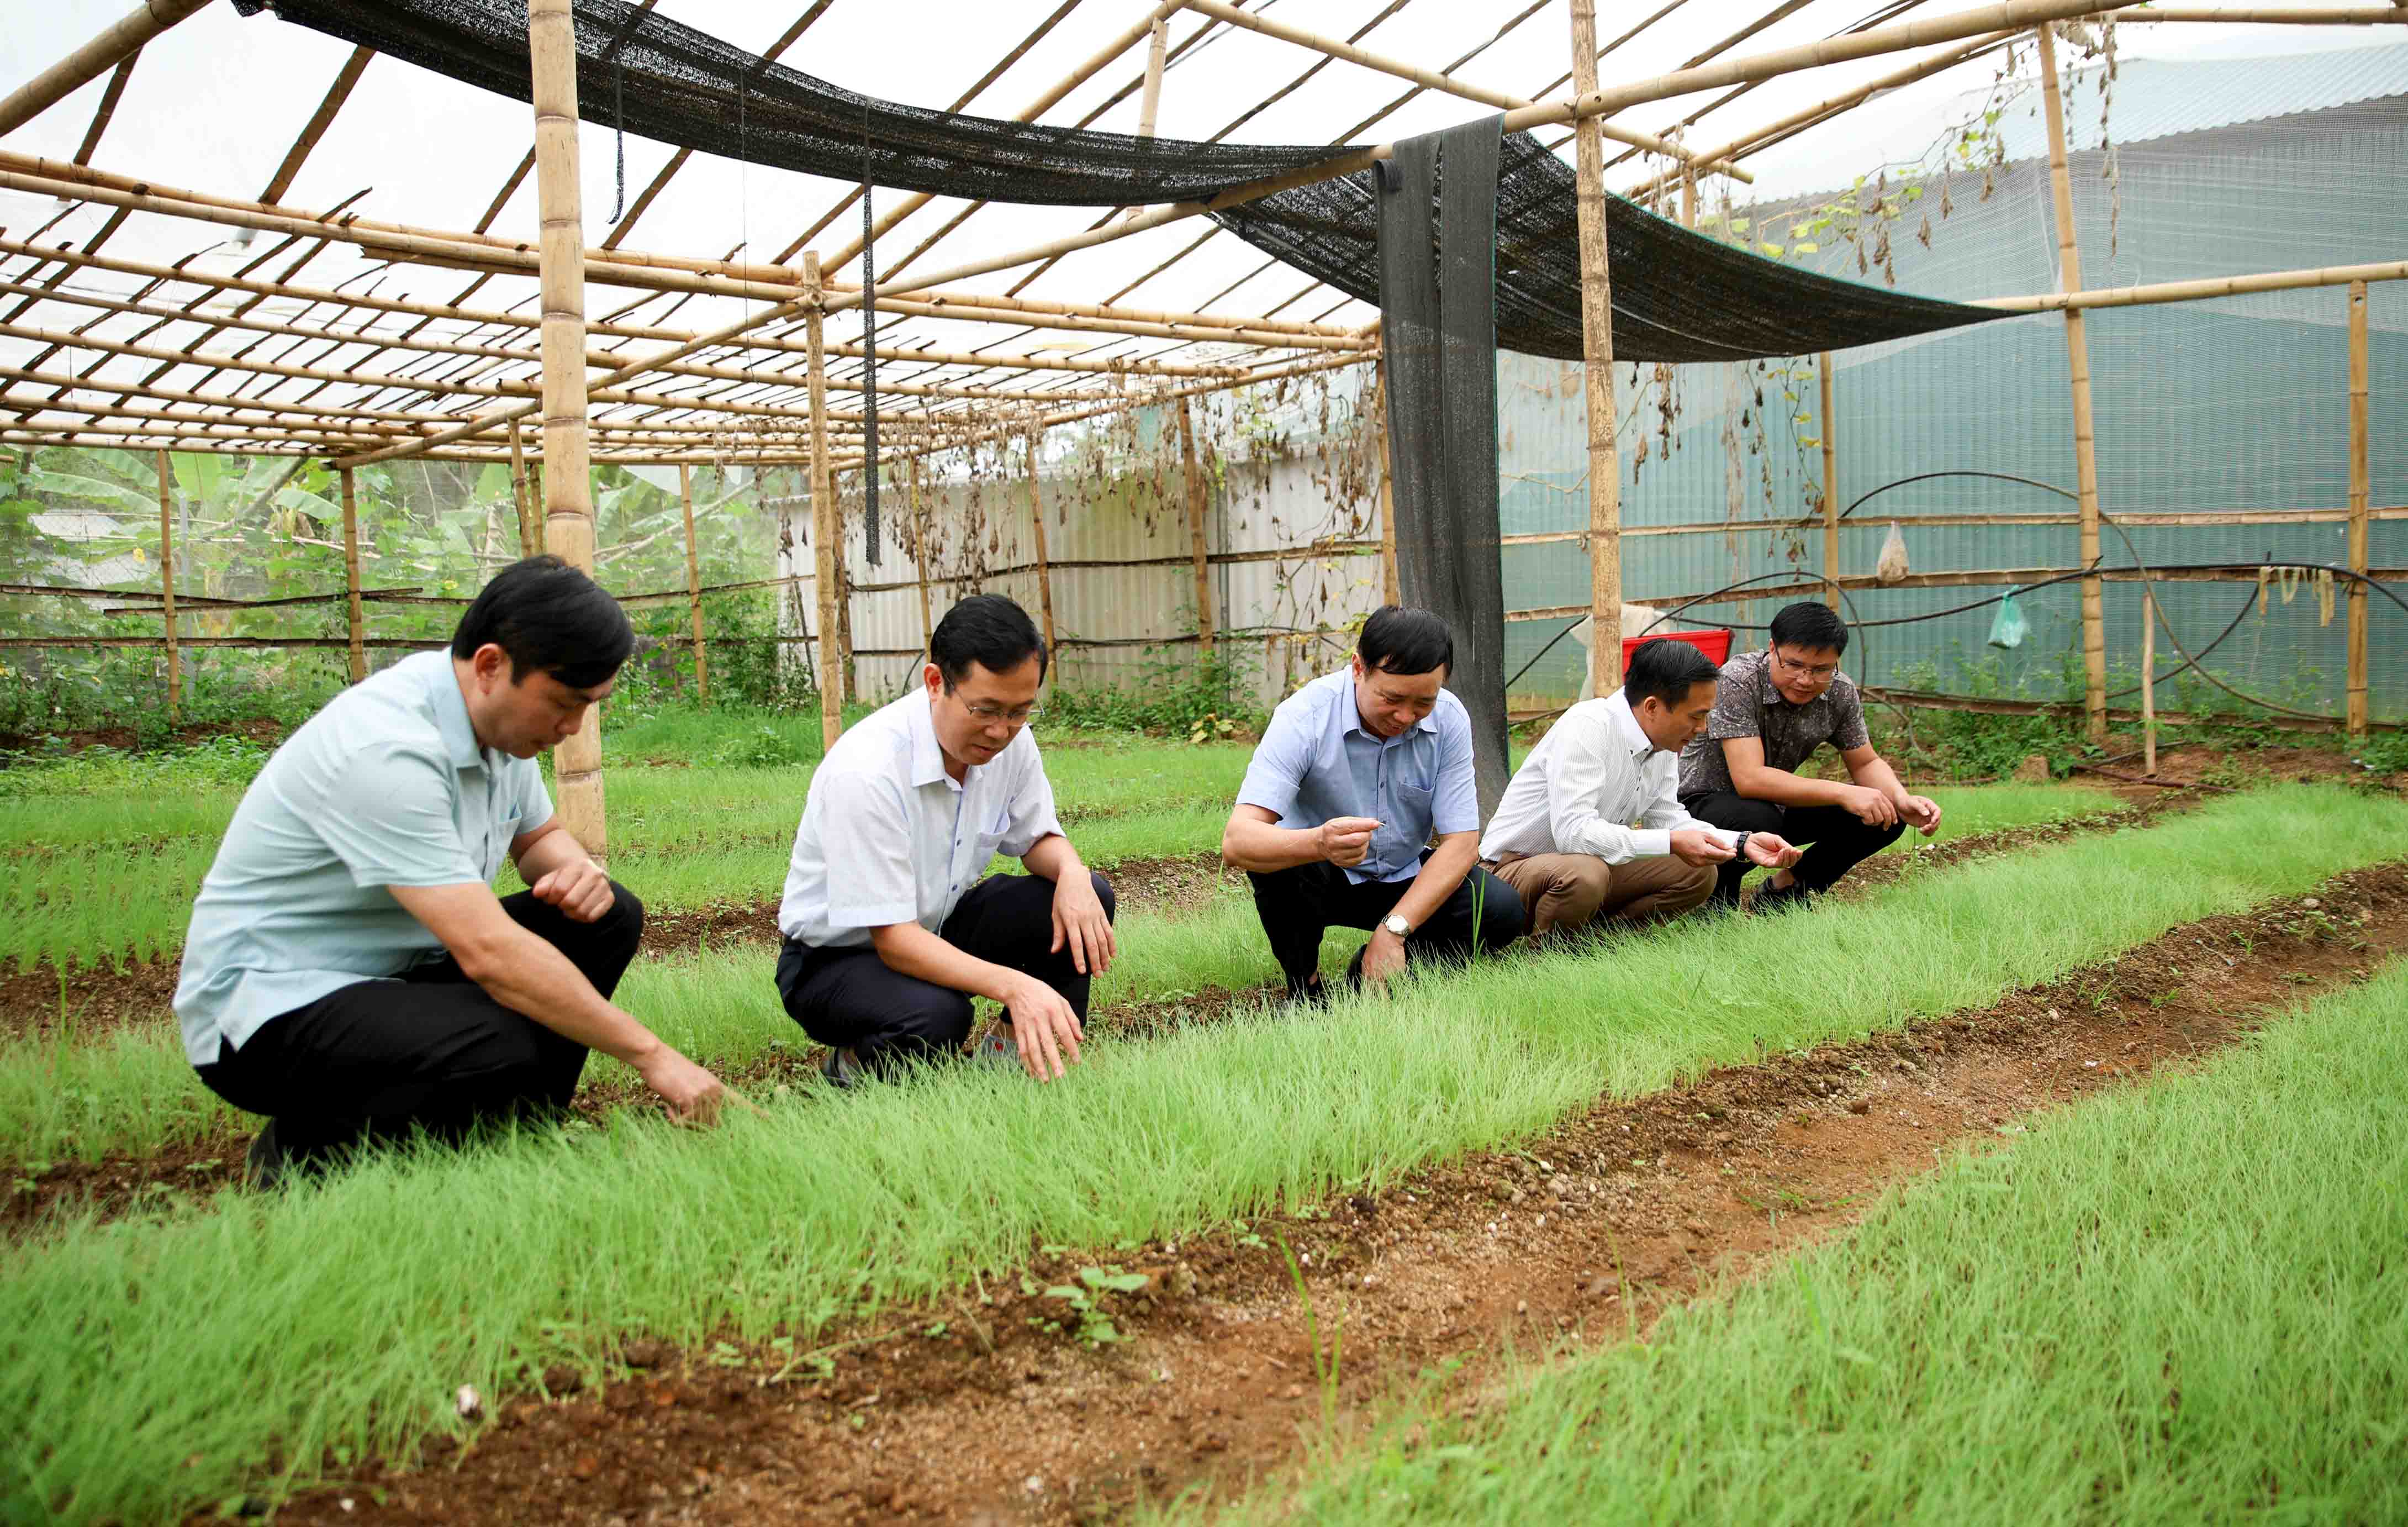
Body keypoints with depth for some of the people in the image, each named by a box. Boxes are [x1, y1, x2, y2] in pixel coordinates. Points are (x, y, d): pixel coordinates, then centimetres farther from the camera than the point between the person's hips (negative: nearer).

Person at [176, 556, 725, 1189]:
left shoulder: (503, 715, -1)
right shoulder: (386, 750, -29)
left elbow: (540, 836, 19)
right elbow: (488, 952, -34)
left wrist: (577, 870, -8)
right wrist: (651, 1054, -29)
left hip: (398, 969, 9)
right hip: (270, 1006, -9)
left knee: (607, 917, -3)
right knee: (507, 1051, -34)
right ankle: (300, 1155, -7)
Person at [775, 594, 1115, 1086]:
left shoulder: (1011, 739, -11)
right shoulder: (865, 770, -32)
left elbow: (1036, 838, 6)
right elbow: (893, 938, -31)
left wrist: (1072, 873, -20)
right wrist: (1012, 985, -45)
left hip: (937, 926, 7)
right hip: (836, 956, -6)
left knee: (1090, 895, -13)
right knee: (937, 1016, -37)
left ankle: (1010, 1058, 1)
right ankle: (854, 1066, -3)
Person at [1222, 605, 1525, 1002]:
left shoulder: (1449, 719, -14)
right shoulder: (1304, 716, -25)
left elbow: (1461, 842, -14)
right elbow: (1236, 841, -35)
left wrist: (1393, 930, -27)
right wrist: (1320, 843, -57)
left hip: (1403, 879, 3)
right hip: (1319, 879, -3)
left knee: (1502, 910, -20)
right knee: (1275, 852, -35)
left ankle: (1368, 976, 1)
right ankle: (1304, 986, -10)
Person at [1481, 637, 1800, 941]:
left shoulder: (1664, 743, 0)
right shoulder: (1586, 727, -26)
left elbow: (1666, 818, 9)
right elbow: (1573, 832, -35)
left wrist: (1742, 844, -5)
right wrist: (1672, 843, -34)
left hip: (1591, 865, 8)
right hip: (1513, 869, -8)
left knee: (1698, 874, -2)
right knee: (1584, 875, -39)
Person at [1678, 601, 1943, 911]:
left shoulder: (1840, 693, -8)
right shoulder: (1738, 681, -28)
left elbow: (1866, 763, 5)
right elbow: (1750, 779, -36)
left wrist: (1903, 801, -17)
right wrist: (1842, 793, -38)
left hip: (1775, 803, 7)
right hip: (1702, 803, -6)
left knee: (1888, 817, -7)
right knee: (1756, 819, -40)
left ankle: (1786, 889, 10)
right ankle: (1717, 899, -7)